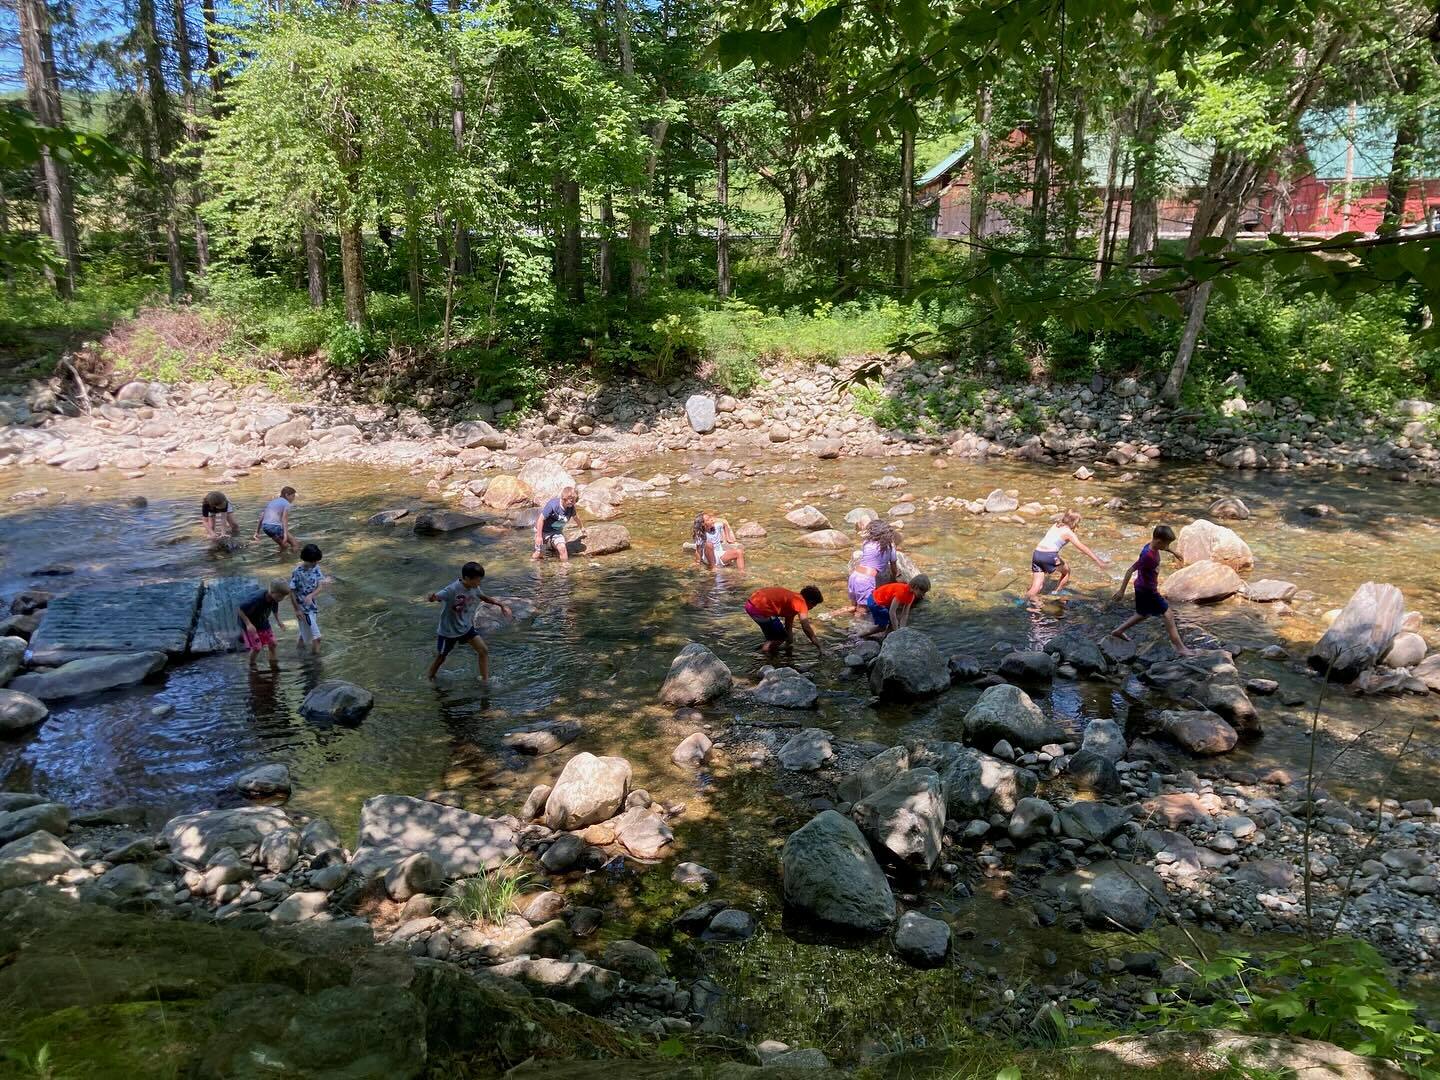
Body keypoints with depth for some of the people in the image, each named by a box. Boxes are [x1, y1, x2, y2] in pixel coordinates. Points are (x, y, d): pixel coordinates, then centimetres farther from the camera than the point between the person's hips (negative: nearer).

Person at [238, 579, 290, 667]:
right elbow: (240, 609, -29)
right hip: (251, 625, -6)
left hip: (263, 623, 6)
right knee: (257, 647, -9)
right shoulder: (257, 599, -37)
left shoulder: (274, 599, -16)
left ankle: (273, 663, 13)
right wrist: (248, 624, -32)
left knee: (272, 643, -1)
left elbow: (275, 610, 7)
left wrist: (279, 621, -6)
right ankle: (252, 665, 15)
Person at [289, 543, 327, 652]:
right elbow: (292, 592, -14)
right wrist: (297, 609, -13)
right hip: (303, 607, -5)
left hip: (313, 605, 5)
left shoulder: (316, 568, -5)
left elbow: (319, 587, -9)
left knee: (306, 629, 21)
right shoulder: (297, 572, -20)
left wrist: (310, 596, -29)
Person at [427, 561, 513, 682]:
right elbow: (436, 597, -39)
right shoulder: (452, 590, -31)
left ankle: (485, 680, 2)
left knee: (483, 650, -7)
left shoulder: (474, 588, -9)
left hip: (466, 627, 5)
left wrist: (501, 605, 6)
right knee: (440, 658, 13)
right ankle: (429, 679, 40)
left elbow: (483, 597, 11)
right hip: (448, 631, -5)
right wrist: (432, 598, -63)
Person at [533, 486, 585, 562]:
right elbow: (541, 519, -24)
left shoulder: (571, 507, -11)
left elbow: (575, 516, 13)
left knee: (562, 548, -18)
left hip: (557, 531, 4)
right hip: (543, 530, -4)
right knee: (539, 554, 0)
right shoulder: (552, 504, -30)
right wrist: (539, 536, -22)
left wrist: (581, 527, 31)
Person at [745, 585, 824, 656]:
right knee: (782, 636, 4)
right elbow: (806, 627, -13)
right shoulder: (801, 602, -4)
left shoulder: (793, 599, 23)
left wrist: (789, 643, 36)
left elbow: (788, 625, 31)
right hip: (760, 608, -10)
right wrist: (819, 646, -8)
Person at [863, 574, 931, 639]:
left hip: (883, 602, 9)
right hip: (875, 601, -9)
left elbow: (905, 614, -4)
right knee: (884, 625, -7)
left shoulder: (911, 595, -5)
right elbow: (892, 612, -32)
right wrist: (897, 631, -26)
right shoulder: (902, 591, -32)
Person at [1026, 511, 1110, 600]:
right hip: (1049, 555, -6)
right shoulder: (1068, 532, 2)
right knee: (1066, 572, 25)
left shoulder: (1056, 525, 22)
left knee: (1037, 588, 3)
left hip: (1036, 553, 6)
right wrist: (1098, 561, 2)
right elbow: (1083, 548, 0)